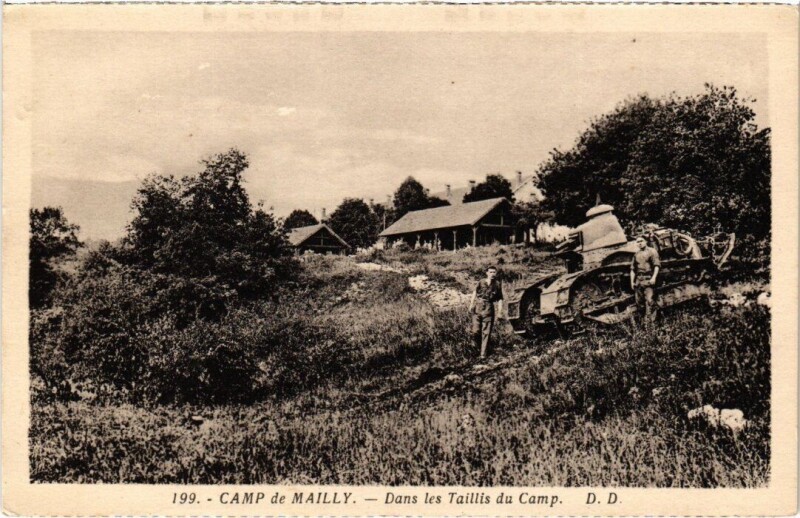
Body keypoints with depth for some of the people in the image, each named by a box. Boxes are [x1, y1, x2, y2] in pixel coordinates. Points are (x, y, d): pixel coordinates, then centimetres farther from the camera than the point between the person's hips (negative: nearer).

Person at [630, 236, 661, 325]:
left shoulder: (652, 251, 2)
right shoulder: (636, 255, 18)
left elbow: (657, 265, -5)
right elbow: (632, 269, 20)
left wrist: (654, 278, -16)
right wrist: (632, 282, 12)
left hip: (649, 279, -6)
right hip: (638, 280, 6)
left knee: (649, 300, -14)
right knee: (639, 302, 7)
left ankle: (649, 320, -17)